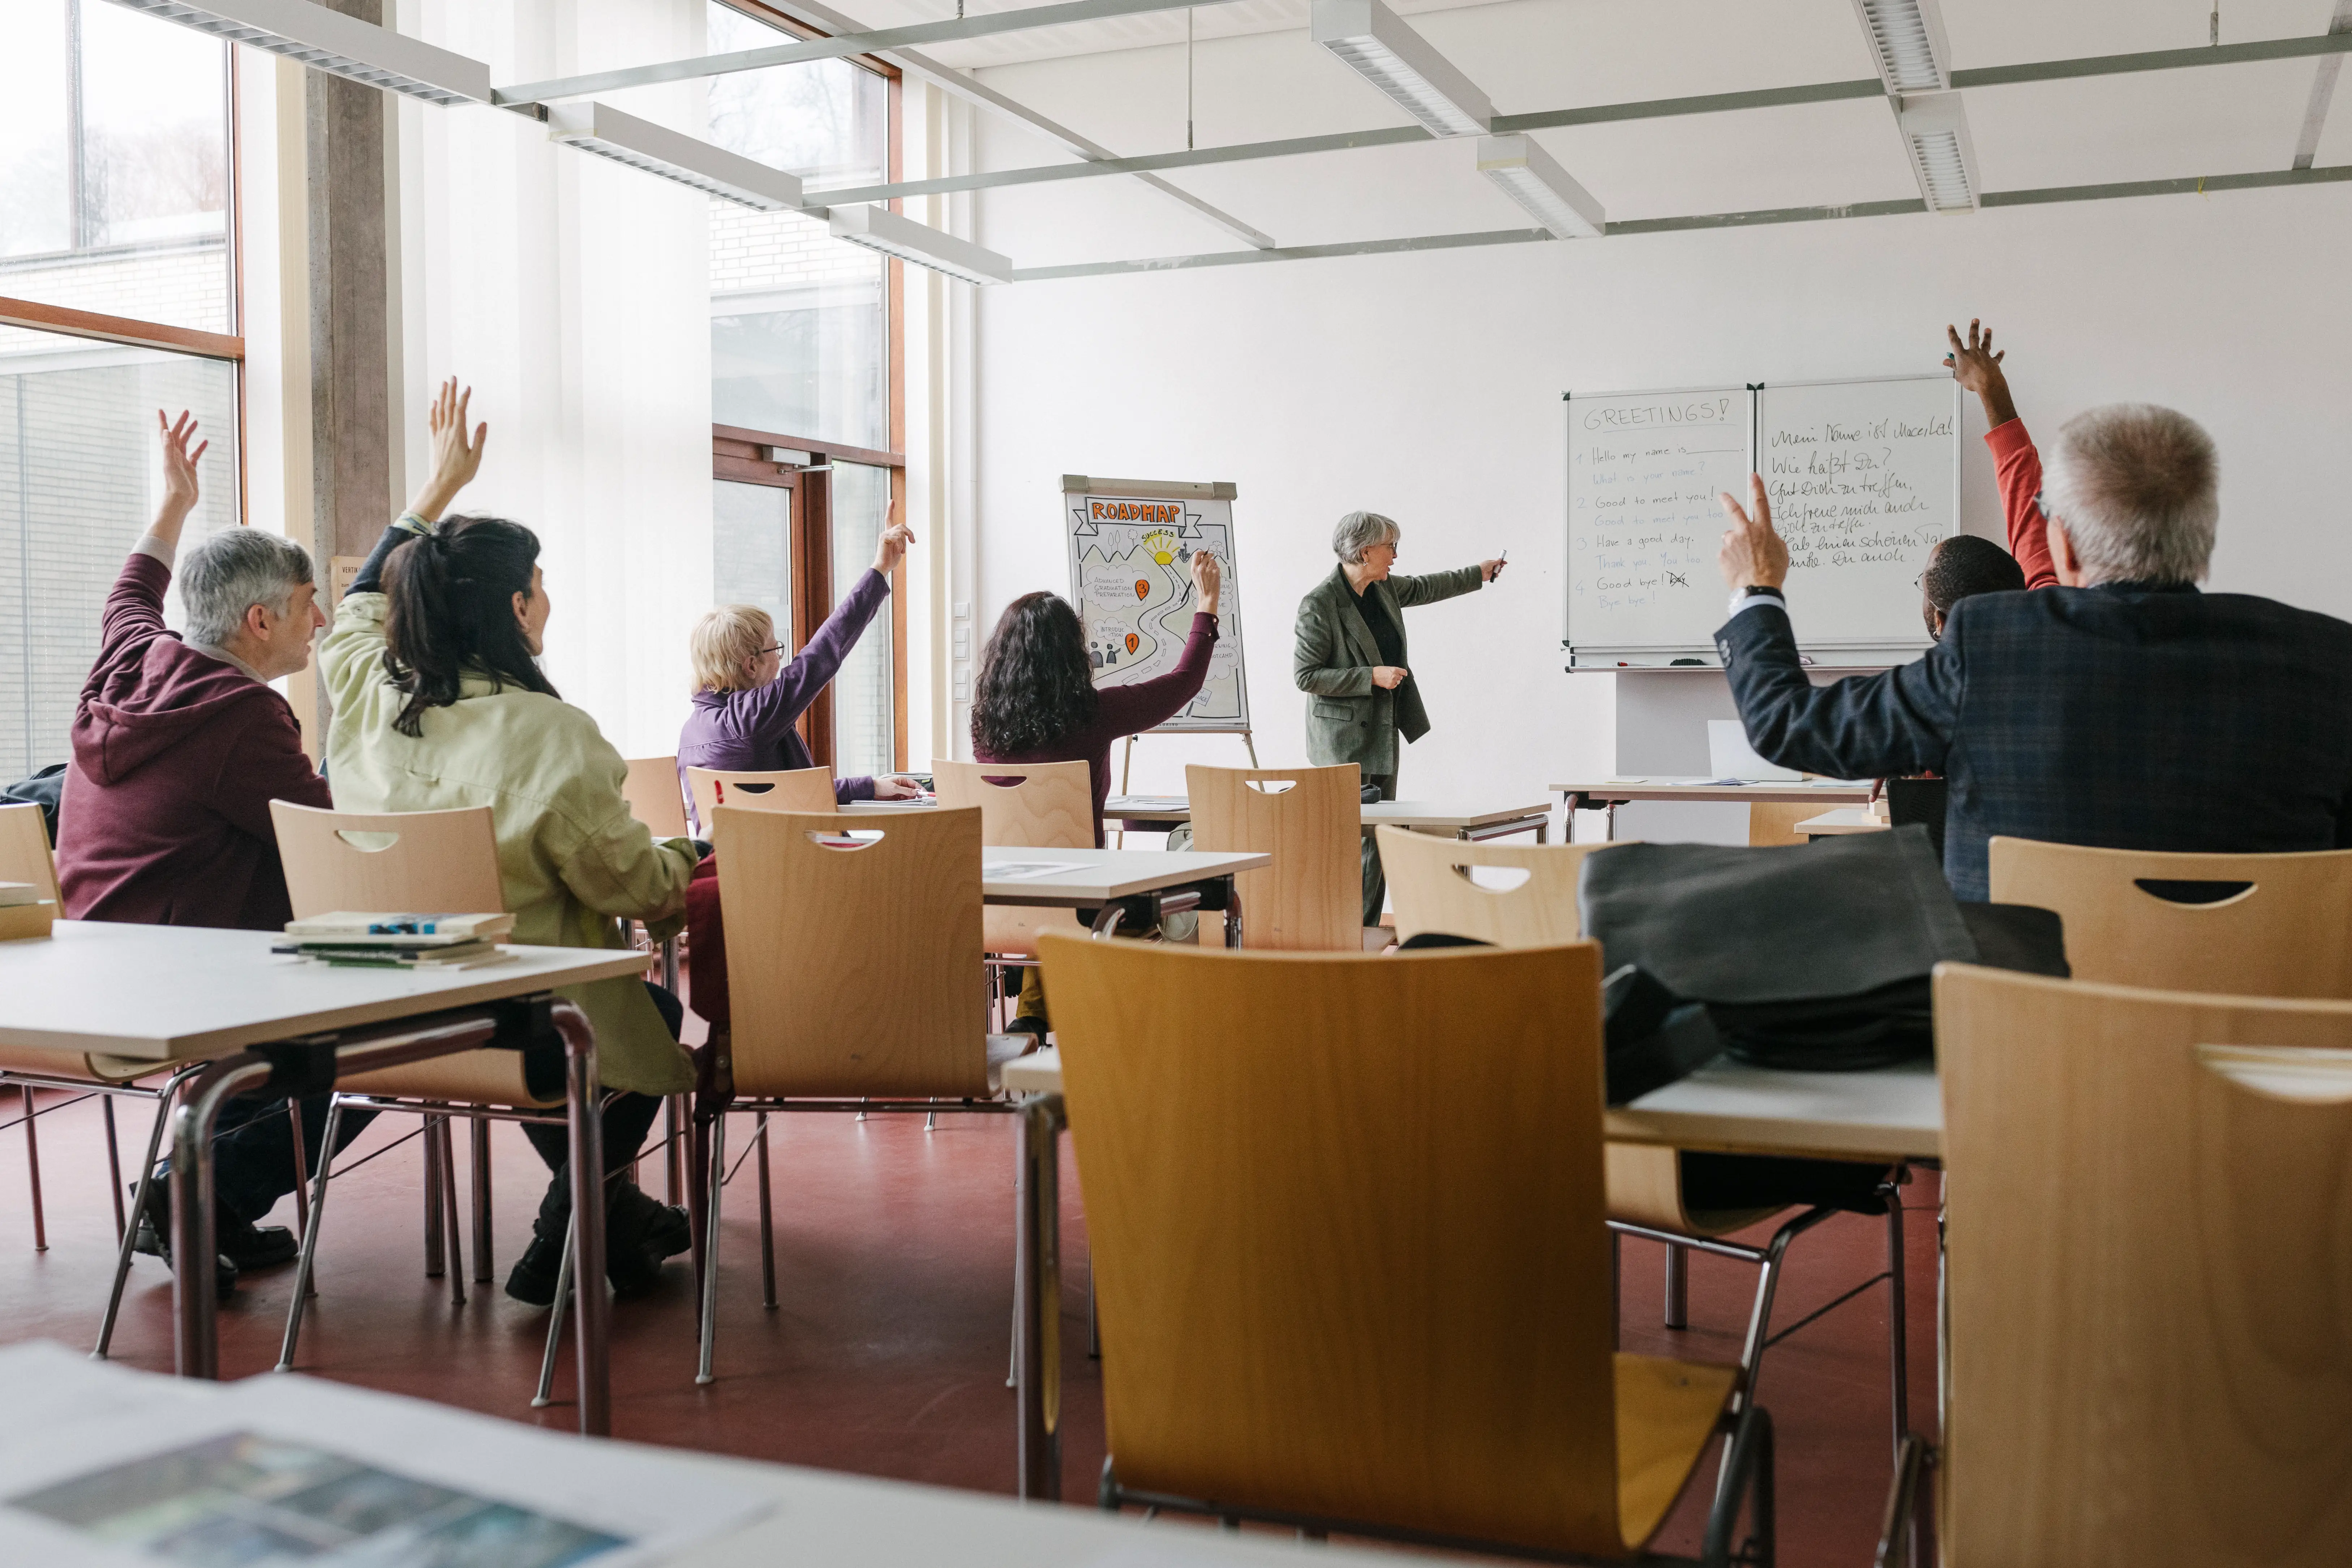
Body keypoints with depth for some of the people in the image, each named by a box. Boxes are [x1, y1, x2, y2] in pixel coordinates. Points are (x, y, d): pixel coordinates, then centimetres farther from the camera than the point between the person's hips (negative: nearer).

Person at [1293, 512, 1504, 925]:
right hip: (1345, 739, -8)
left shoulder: (1384, 588, 7)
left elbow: (1424, 588, 28)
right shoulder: (1319, 605, -16)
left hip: (1382, 733, 8)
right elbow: (1305, 675, -16)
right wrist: (1372, 677, -19)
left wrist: (1477, 574, 39)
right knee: (1357, 836, -11)